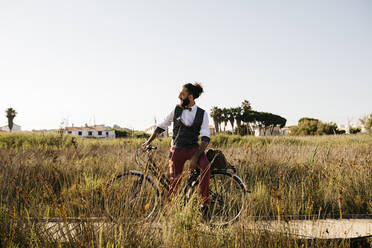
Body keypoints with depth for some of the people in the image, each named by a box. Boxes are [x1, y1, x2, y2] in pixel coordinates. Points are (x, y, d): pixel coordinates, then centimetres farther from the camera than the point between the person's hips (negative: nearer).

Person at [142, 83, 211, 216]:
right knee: (175, 181, -3)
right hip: (177, 149, 2)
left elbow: (206, 138, -12)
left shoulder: (202, 114, -5)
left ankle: (205, 203, -24)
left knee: (205, 165, -30)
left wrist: (195, 157, -22)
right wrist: (148, 141, 9)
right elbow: (162, 126, 13)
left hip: (193, 148, -2)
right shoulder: (177, 110, 2)